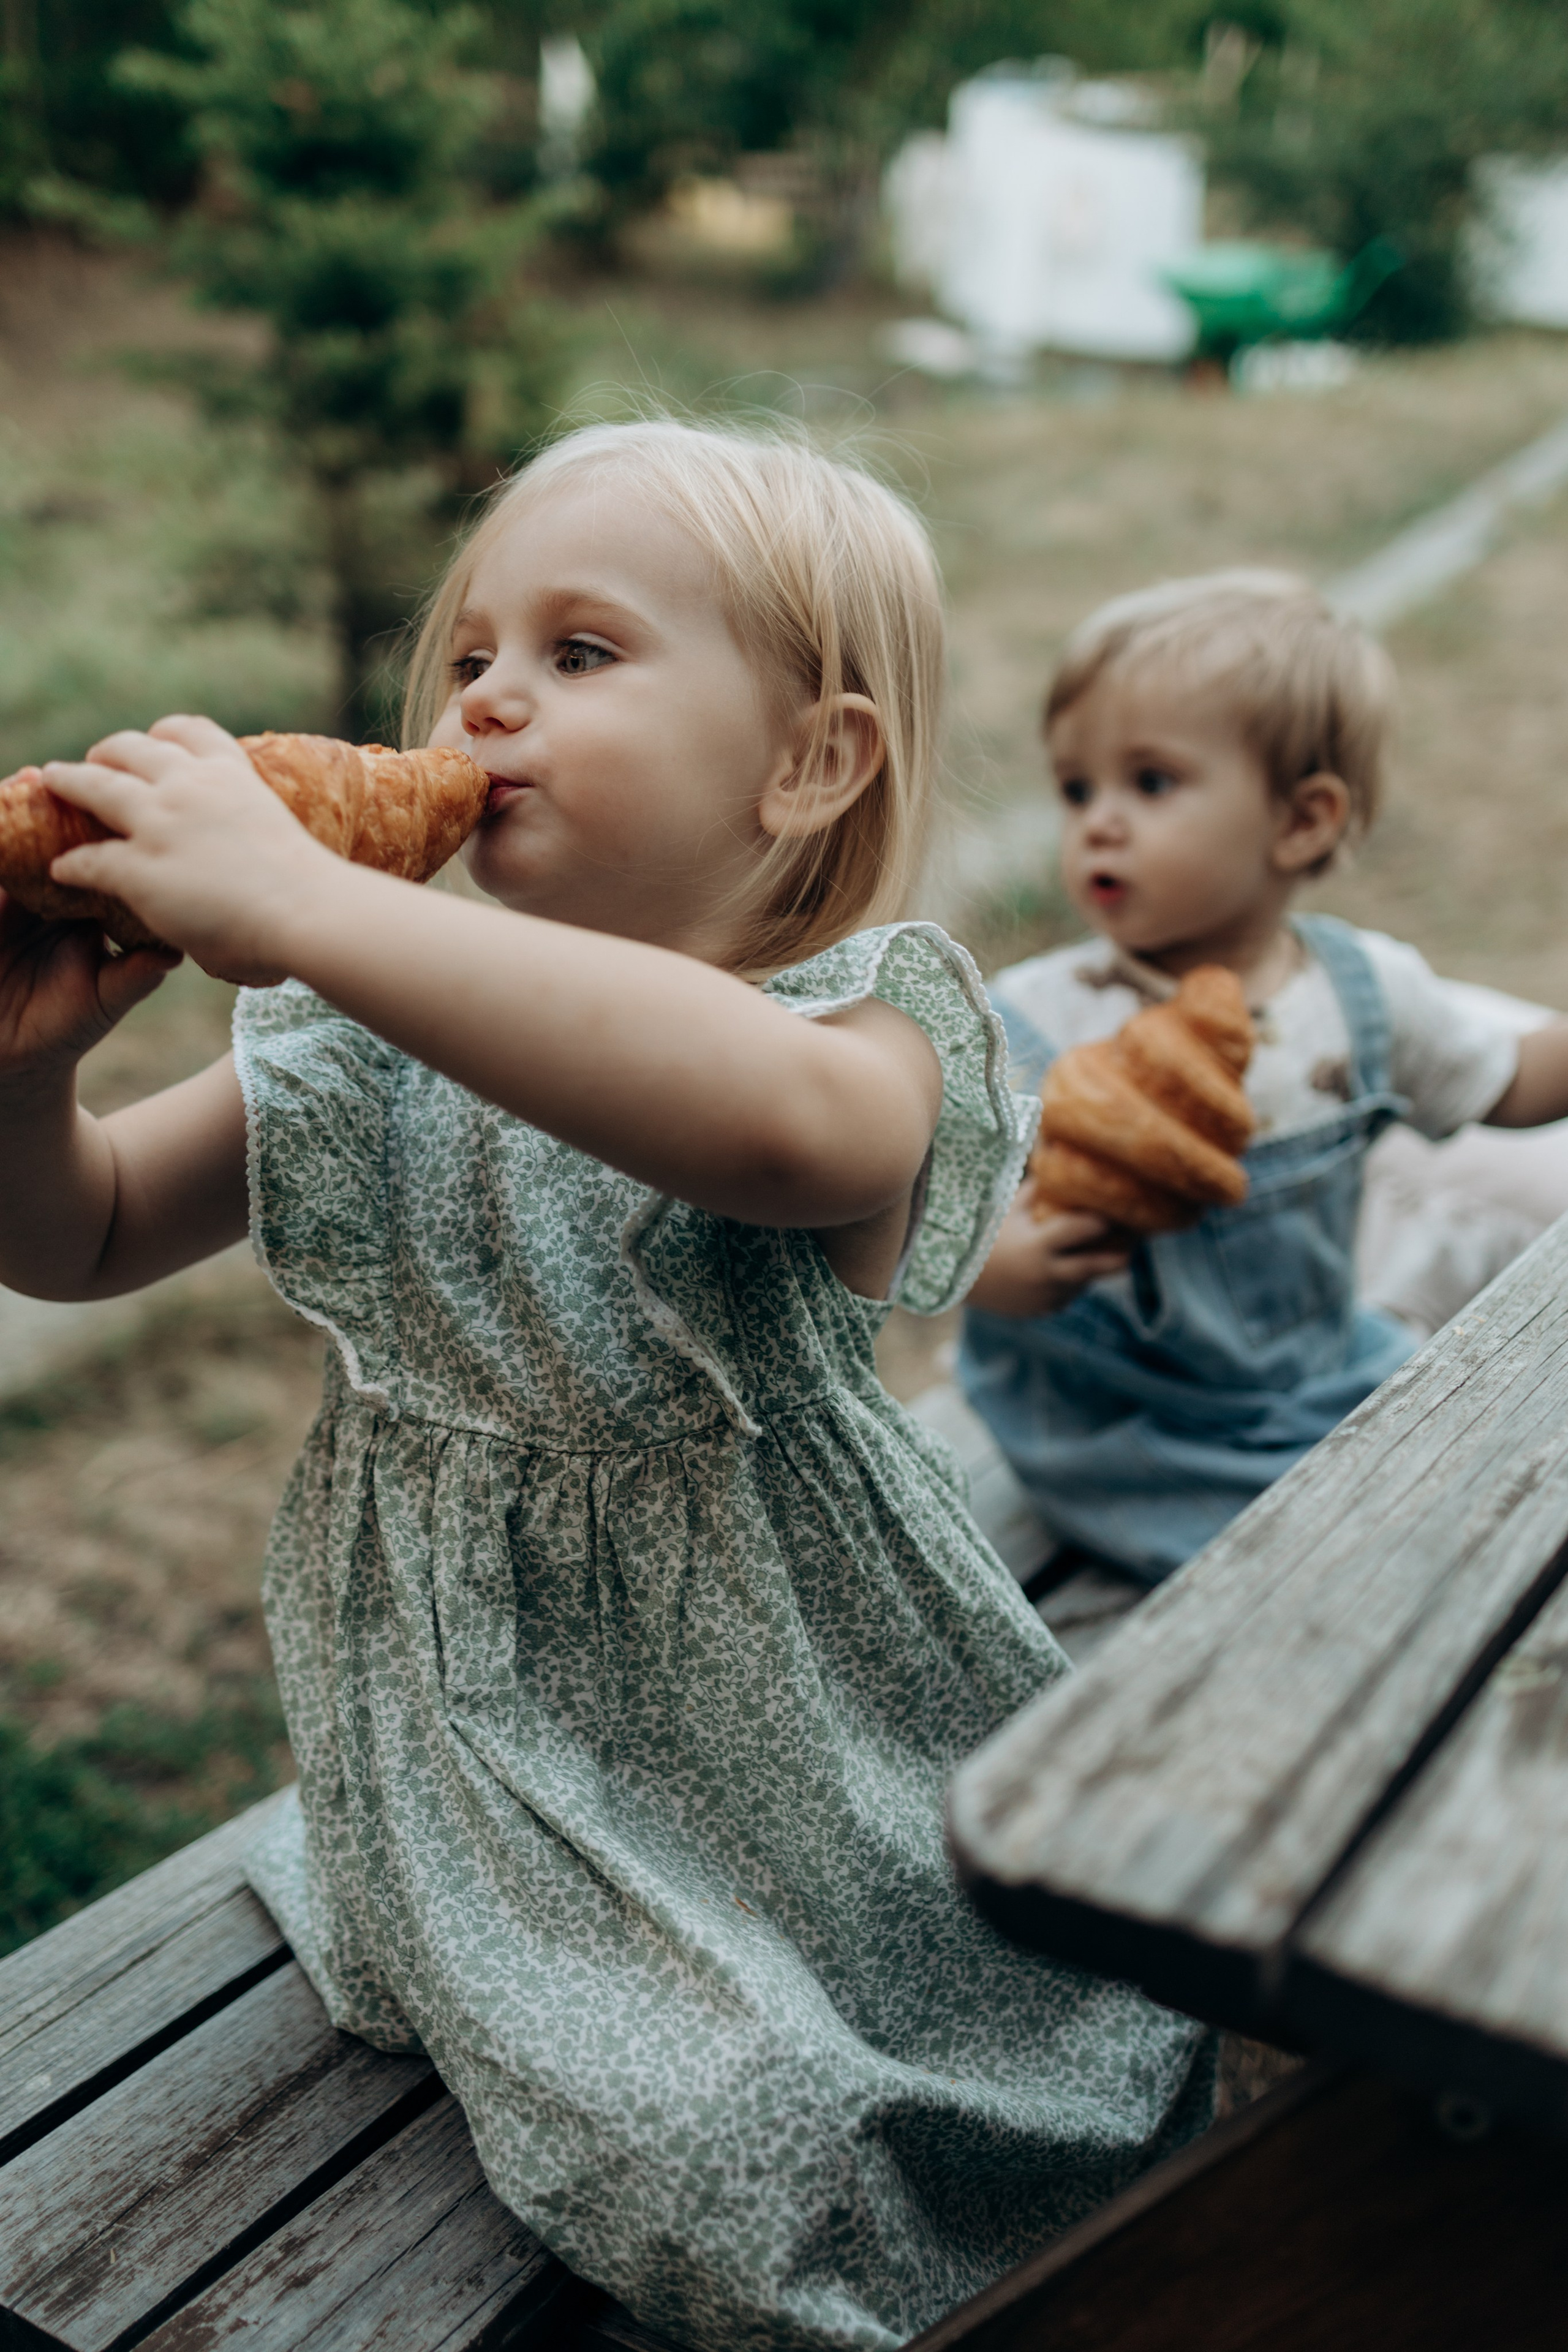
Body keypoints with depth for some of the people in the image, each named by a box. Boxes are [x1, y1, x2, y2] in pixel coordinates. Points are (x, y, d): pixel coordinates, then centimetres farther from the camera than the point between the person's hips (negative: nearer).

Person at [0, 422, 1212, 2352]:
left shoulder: (862, 1032, -17)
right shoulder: (376, 1052, 0)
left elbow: (773, 1117, -44)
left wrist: (294, 903, -44)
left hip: (813, 1780, -3)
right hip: (503, 1795, 3)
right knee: (713, 2157, -10)